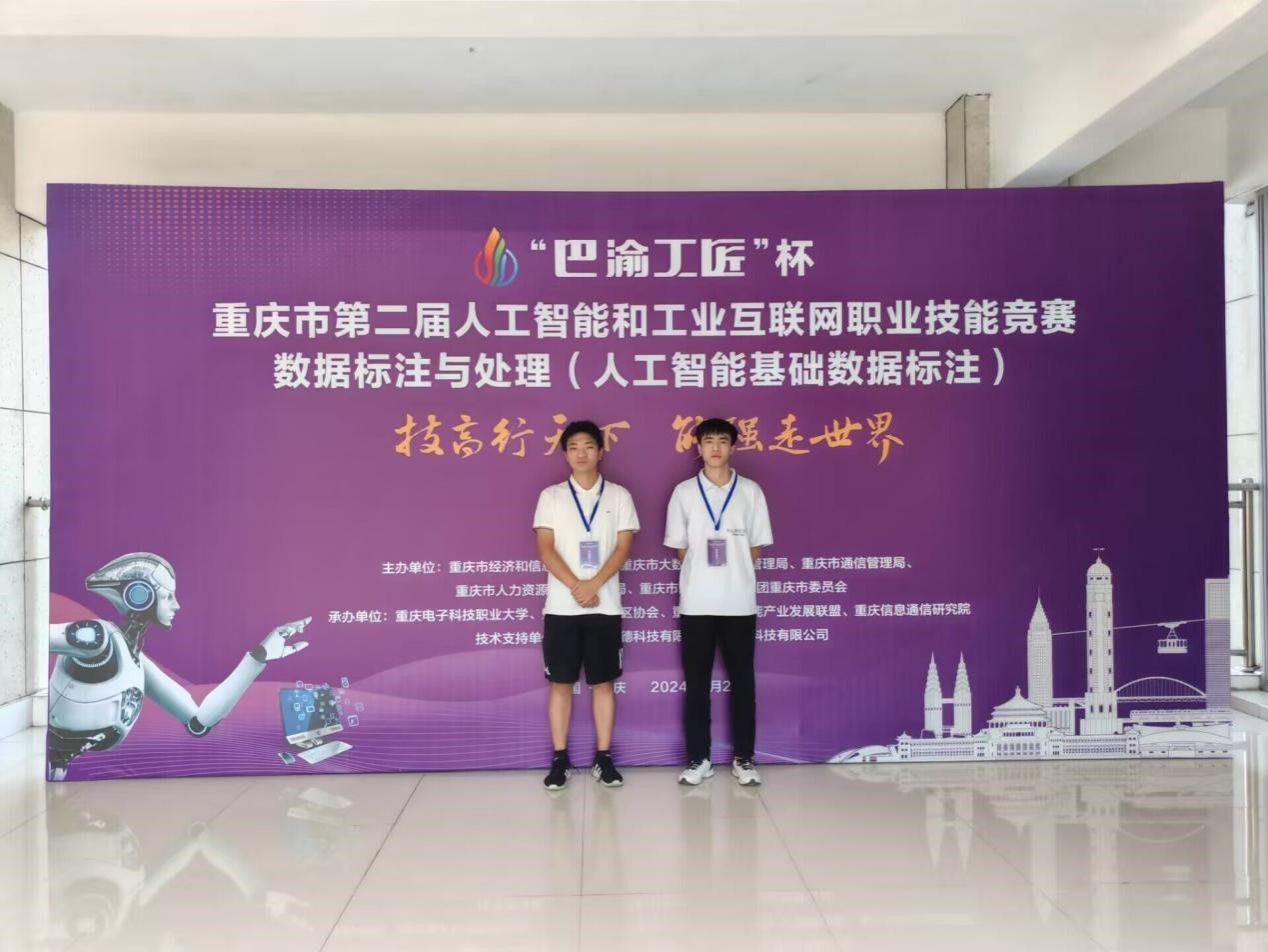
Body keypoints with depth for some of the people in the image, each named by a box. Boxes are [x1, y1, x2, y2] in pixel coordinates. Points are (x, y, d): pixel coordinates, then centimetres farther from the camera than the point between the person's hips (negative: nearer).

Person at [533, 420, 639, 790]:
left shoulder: (619, 496, 5)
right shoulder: (551, 496, 4)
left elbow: (623, 547, -2)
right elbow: (545, 548, -3)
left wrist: (593, 585, -15)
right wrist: (576, 587, -15)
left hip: (604, 605, 0)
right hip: (561, 605, 0)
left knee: (603, 682, 5)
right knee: (560, 683, 3)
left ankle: (603, 758, 13)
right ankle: (560, 760, 11)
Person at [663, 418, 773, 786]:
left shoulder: (750, 491, 4)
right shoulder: (684, 492, 3)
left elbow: (755, 548, 7)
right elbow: (680, 548, 7)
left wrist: (732, 571, 0)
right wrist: (703, 569, 1)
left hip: (739, 600, 0)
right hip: (696, 601, 0)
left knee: (742, 679, 5)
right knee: (696, 681, 4)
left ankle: (744, 758, 13)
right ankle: (699, 759, 13)